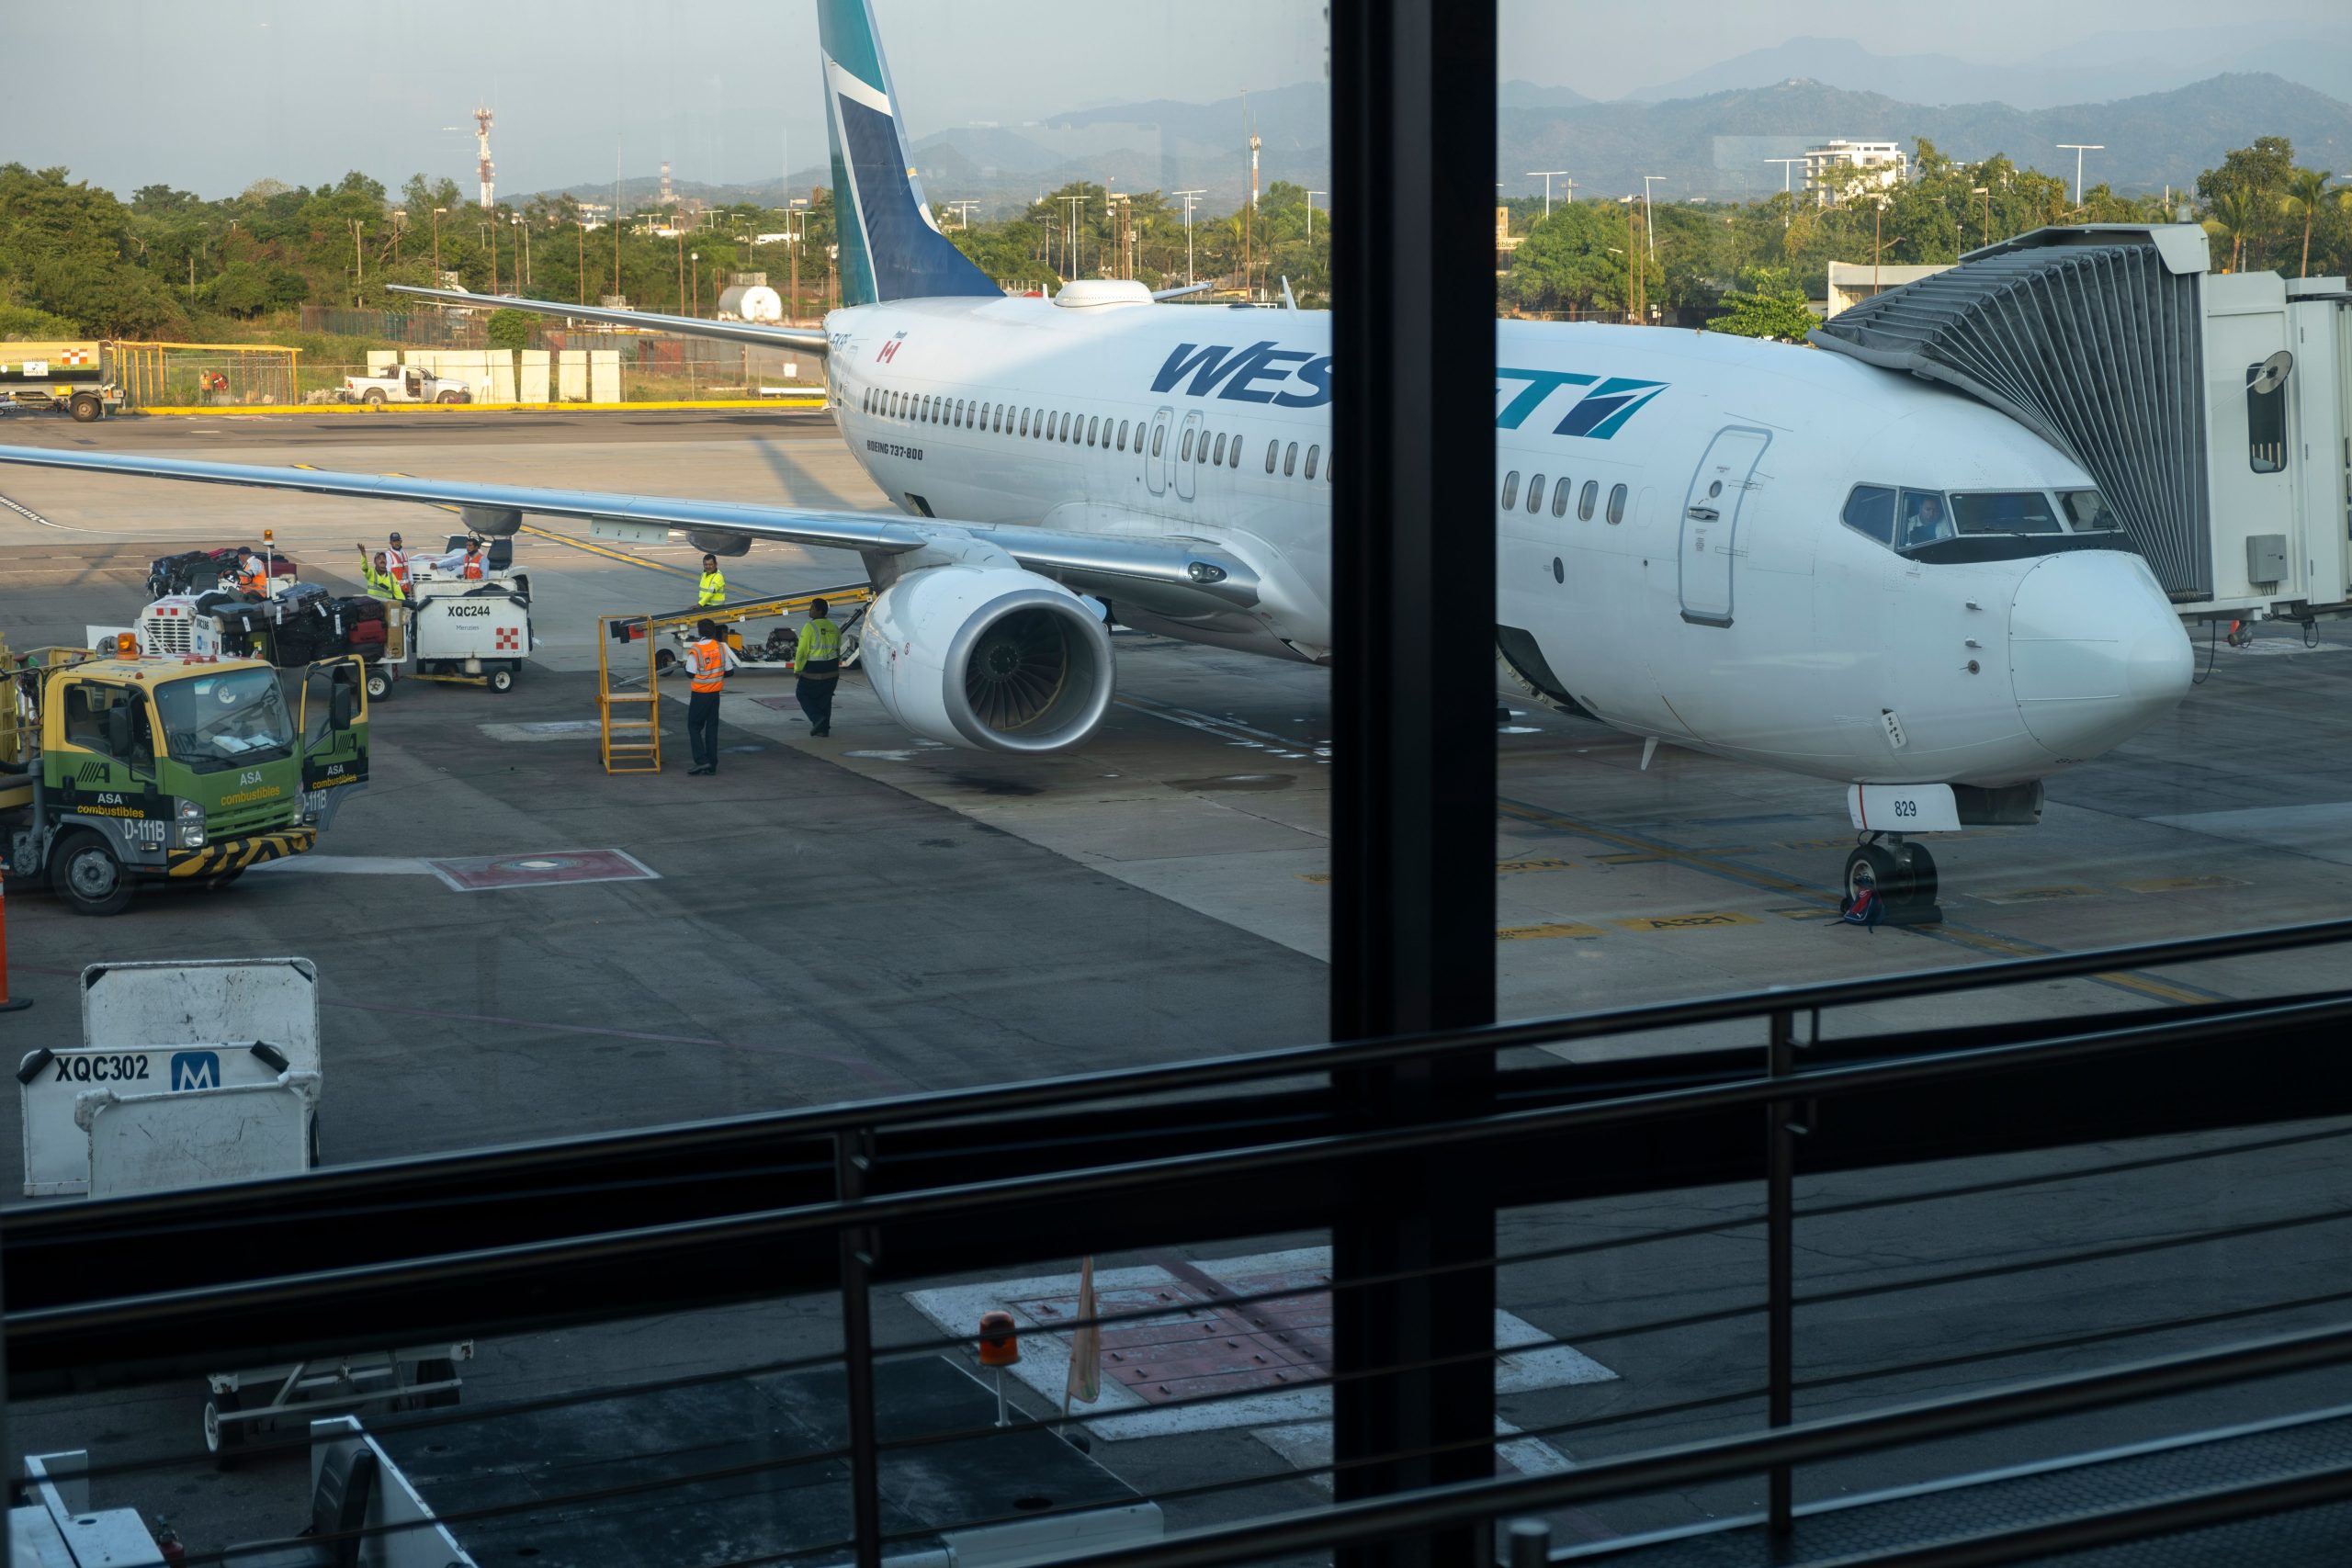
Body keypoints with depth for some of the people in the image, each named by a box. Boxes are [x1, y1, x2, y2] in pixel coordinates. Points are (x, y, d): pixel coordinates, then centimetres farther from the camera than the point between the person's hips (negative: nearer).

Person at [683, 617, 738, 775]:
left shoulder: (695, 650, -15)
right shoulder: (721, 647, -3)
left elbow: (690, 674, -13)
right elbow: (729, 670, 2)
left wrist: (686, 664, 7)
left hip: (699, 694, -4)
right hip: (715, 693, 4)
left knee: (694, 726, 5)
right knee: (712, 727, 10)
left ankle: (701, 760, -8)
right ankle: (712, 765, 10)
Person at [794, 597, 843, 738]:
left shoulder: (810, 627, -16)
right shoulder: (834, 628, 6)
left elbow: (802, 651, -15)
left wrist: (797, 669, -3)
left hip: (813, 669, -6)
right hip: (831, 669, 6)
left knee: (803, 695, 11)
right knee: (825, 699, 15)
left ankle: (818, 718, -9)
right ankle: (823, 729, 14)